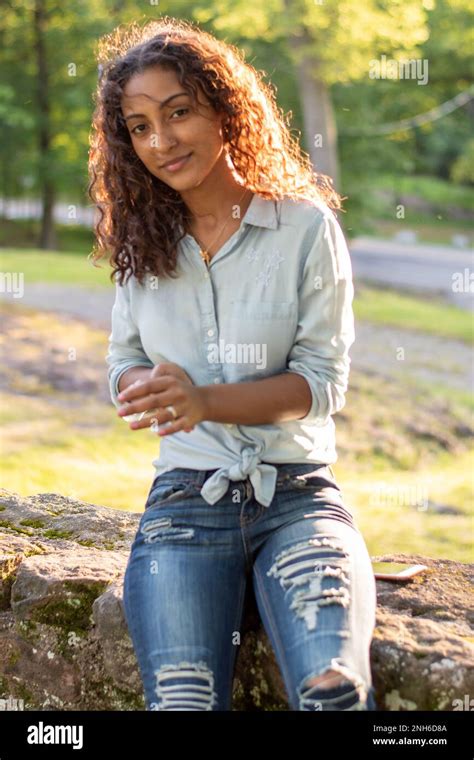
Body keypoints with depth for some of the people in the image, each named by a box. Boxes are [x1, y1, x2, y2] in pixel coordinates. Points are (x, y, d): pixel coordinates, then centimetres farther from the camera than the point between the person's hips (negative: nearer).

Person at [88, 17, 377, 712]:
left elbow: (325, 382, -3)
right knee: (184, 703, -22)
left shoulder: (306, 225, 0)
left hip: (298, 494, -2)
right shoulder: (140, 240, 10)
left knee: (335, 691, -27)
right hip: (186, 497, 2)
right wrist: (151, 388, -8)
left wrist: (205, 400, -20)